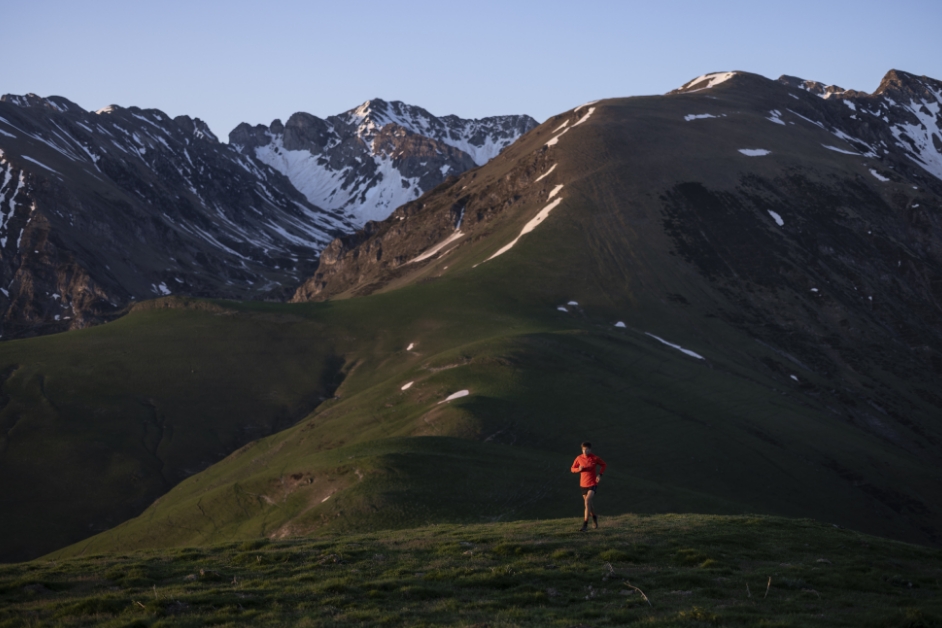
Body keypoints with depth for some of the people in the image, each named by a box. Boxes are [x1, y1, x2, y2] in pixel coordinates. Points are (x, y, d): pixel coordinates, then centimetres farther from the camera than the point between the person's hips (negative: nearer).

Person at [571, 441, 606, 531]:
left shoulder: (595, 458, -7)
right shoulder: (579, 458, -2)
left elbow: (603, 465, 10)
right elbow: (573, 469, 7)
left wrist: (600, 474, -5)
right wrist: (579, 469, -14)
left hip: (593, 484, -4)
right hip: (583, 484, 4)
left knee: (588, 500, -23)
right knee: (590, 504, 14)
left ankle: (585, 524, -22)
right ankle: (594, 517, 44)